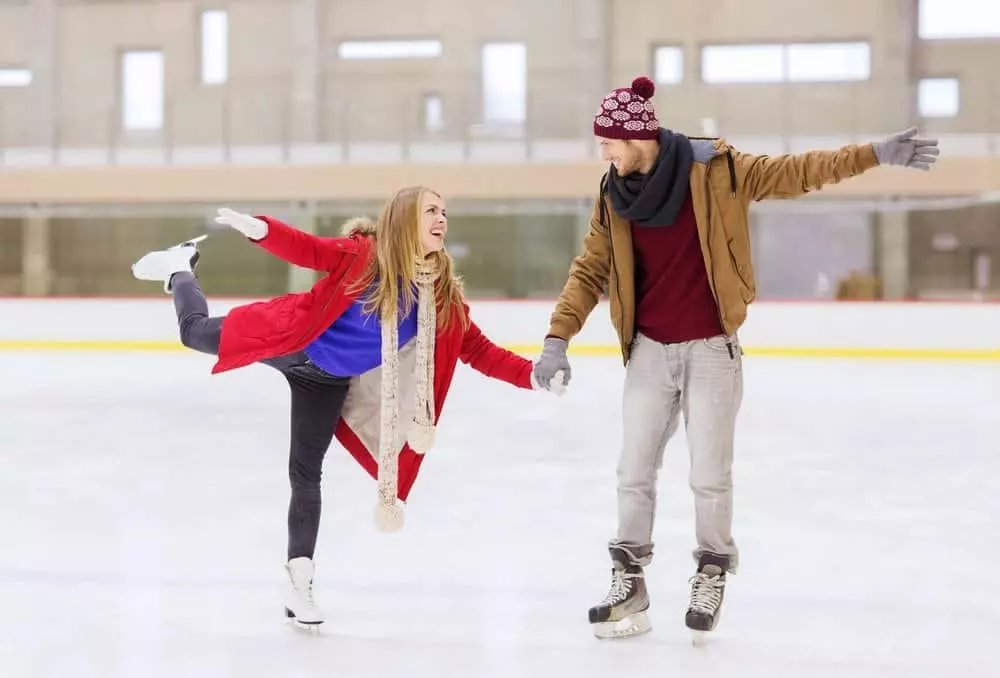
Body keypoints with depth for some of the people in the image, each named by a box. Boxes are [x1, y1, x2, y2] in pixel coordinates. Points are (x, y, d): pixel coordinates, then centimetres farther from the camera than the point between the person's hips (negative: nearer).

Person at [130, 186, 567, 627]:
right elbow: (308, 251, -28)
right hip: (288, 342, -3)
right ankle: (181, 268, 46)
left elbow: (479, 350, -10)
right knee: (195, 331, 13)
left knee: (306, 475, 3)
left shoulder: (443, 296, -13)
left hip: (330, 384, 3)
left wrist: (532, 375, -22)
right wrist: (259, 228, -46)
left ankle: (299, 582, 12)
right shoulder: (365, 255, -24)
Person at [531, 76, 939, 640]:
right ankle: (629, 586, 18)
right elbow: (590, 271, 2)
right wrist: (558, 338, -7)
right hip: (650, 351, 3)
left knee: (710, 476, 3)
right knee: (635, 473, 7)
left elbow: (795, 173, -9)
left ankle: (712, 575, 25)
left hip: (711, 351, -3)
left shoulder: (715, 171, -11)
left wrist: (875, 155, -15)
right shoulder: (614, 196, 0)